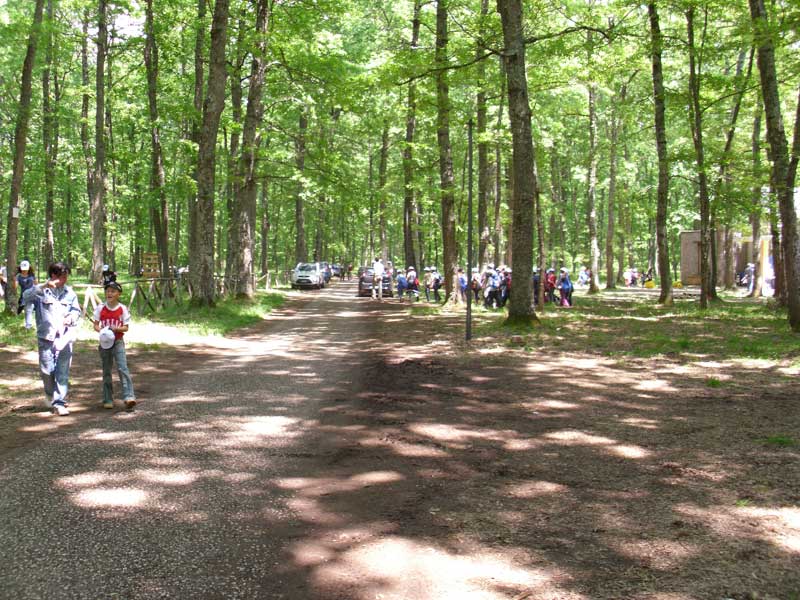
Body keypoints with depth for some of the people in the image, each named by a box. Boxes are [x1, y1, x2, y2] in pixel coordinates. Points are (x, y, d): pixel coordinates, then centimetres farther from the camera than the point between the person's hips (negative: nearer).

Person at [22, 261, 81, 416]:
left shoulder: (70, 292, 8)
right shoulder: (41, 291, 0)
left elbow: (77, 310, 7)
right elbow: (26, 297, -17)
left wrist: (71, 317, -16)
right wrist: (44, 286, -29)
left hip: (65, 337, 2)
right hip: (46, 337, -2)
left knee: (63, 371, -2)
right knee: (47, 370, 2)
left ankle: (59, 403, 2)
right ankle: (50, 395, 30)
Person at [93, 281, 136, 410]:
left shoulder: (122, 309, -2)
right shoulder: (100, 308, 2)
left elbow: (126, 327, -1)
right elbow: (96, 325, 4)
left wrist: (115, 328, -20)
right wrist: (101, 330, -17)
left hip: (118, 341, -2)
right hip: (104, 341, 2)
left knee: (122, 368, -16)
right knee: (106, 371, 8)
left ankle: (128, 396, -22)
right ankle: (108, 399, 17)